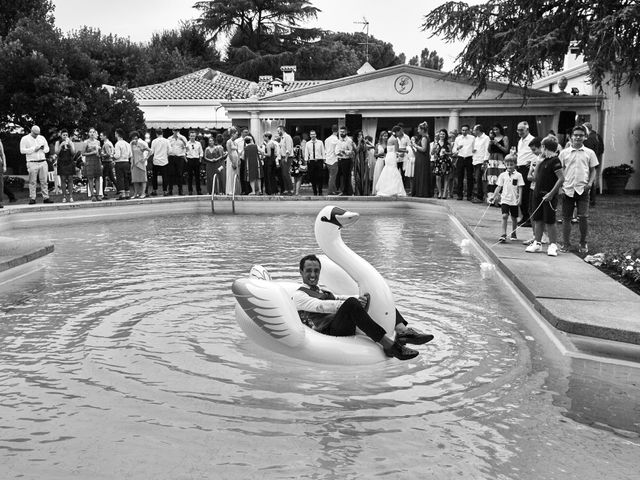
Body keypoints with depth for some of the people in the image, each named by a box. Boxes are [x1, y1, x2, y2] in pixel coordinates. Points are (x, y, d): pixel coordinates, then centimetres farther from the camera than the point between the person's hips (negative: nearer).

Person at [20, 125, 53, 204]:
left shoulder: (42, 138, 15)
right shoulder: (25, 139, 3)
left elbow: (47, 149, 18)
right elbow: (22, 150, -6)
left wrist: (42, 148, -5)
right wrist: (33, 149, -13)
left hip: (43, 162, 4)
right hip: (32, 163, -4)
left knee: (44, 181, 2)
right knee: (32, 182, -3)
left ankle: (46, 198, 4)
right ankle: (32, 199, 0)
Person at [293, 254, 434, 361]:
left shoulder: (324, 292, 34)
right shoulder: (299, 295, 8)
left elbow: (340, 299, 18)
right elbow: (320, 306, -11)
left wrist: (361, 300, -4)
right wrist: (350, 303, -24)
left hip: (349, 328, 8)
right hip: (329, 331, -7)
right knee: (351, 303, -34)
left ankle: (402, 331, -24)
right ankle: (388, 345, -39)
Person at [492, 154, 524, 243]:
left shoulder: (518, 175, -1)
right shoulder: (503, 175, 4)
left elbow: (520, 188, -2)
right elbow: (499, 187, 7)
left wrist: (519, 199, -9)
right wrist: (494, 196, -1)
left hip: (514, 201, 0)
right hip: (505, 199, 0)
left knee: (514, 218, 10)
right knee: (504, 216, -13)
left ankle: (513, 233, 27)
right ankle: (503, 235, -14)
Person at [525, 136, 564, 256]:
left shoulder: (554, 161, -14)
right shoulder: (543, 160, 12)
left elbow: (561, 178, -19)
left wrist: (551, 193, -21)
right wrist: (538, 162, 11)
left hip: (548, 196, -8)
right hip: (538, 193, 8)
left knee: (549, 221, -1)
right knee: (538, 220, 12)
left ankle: (553, 245, 8)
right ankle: (537, 243, 20)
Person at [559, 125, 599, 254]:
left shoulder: (589, 153, 7)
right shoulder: (564, 153, 7)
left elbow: (593, 170, 10)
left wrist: (590, 183, -6)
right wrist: (560, 185, -1)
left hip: (583, 189, -1)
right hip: (567, 189, 1)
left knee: (583, 217, -5)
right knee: (566, 217, 4)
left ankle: (583, 244, 10)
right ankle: (566, 243, 14)